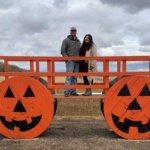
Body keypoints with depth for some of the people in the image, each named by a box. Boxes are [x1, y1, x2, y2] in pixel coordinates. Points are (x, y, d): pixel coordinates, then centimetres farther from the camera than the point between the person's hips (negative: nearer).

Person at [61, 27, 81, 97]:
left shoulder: (78, 41, 20)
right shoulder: (66, 40, 3)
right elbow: (63, 51, -2)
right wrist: (67, 58, -12)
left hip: (77, 61, 6)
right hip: (70, 61, -6)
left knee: (75, 77, 6)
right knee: (69, 76, -13)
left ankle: (73, 91, 11)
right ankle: (66, 92, -14)